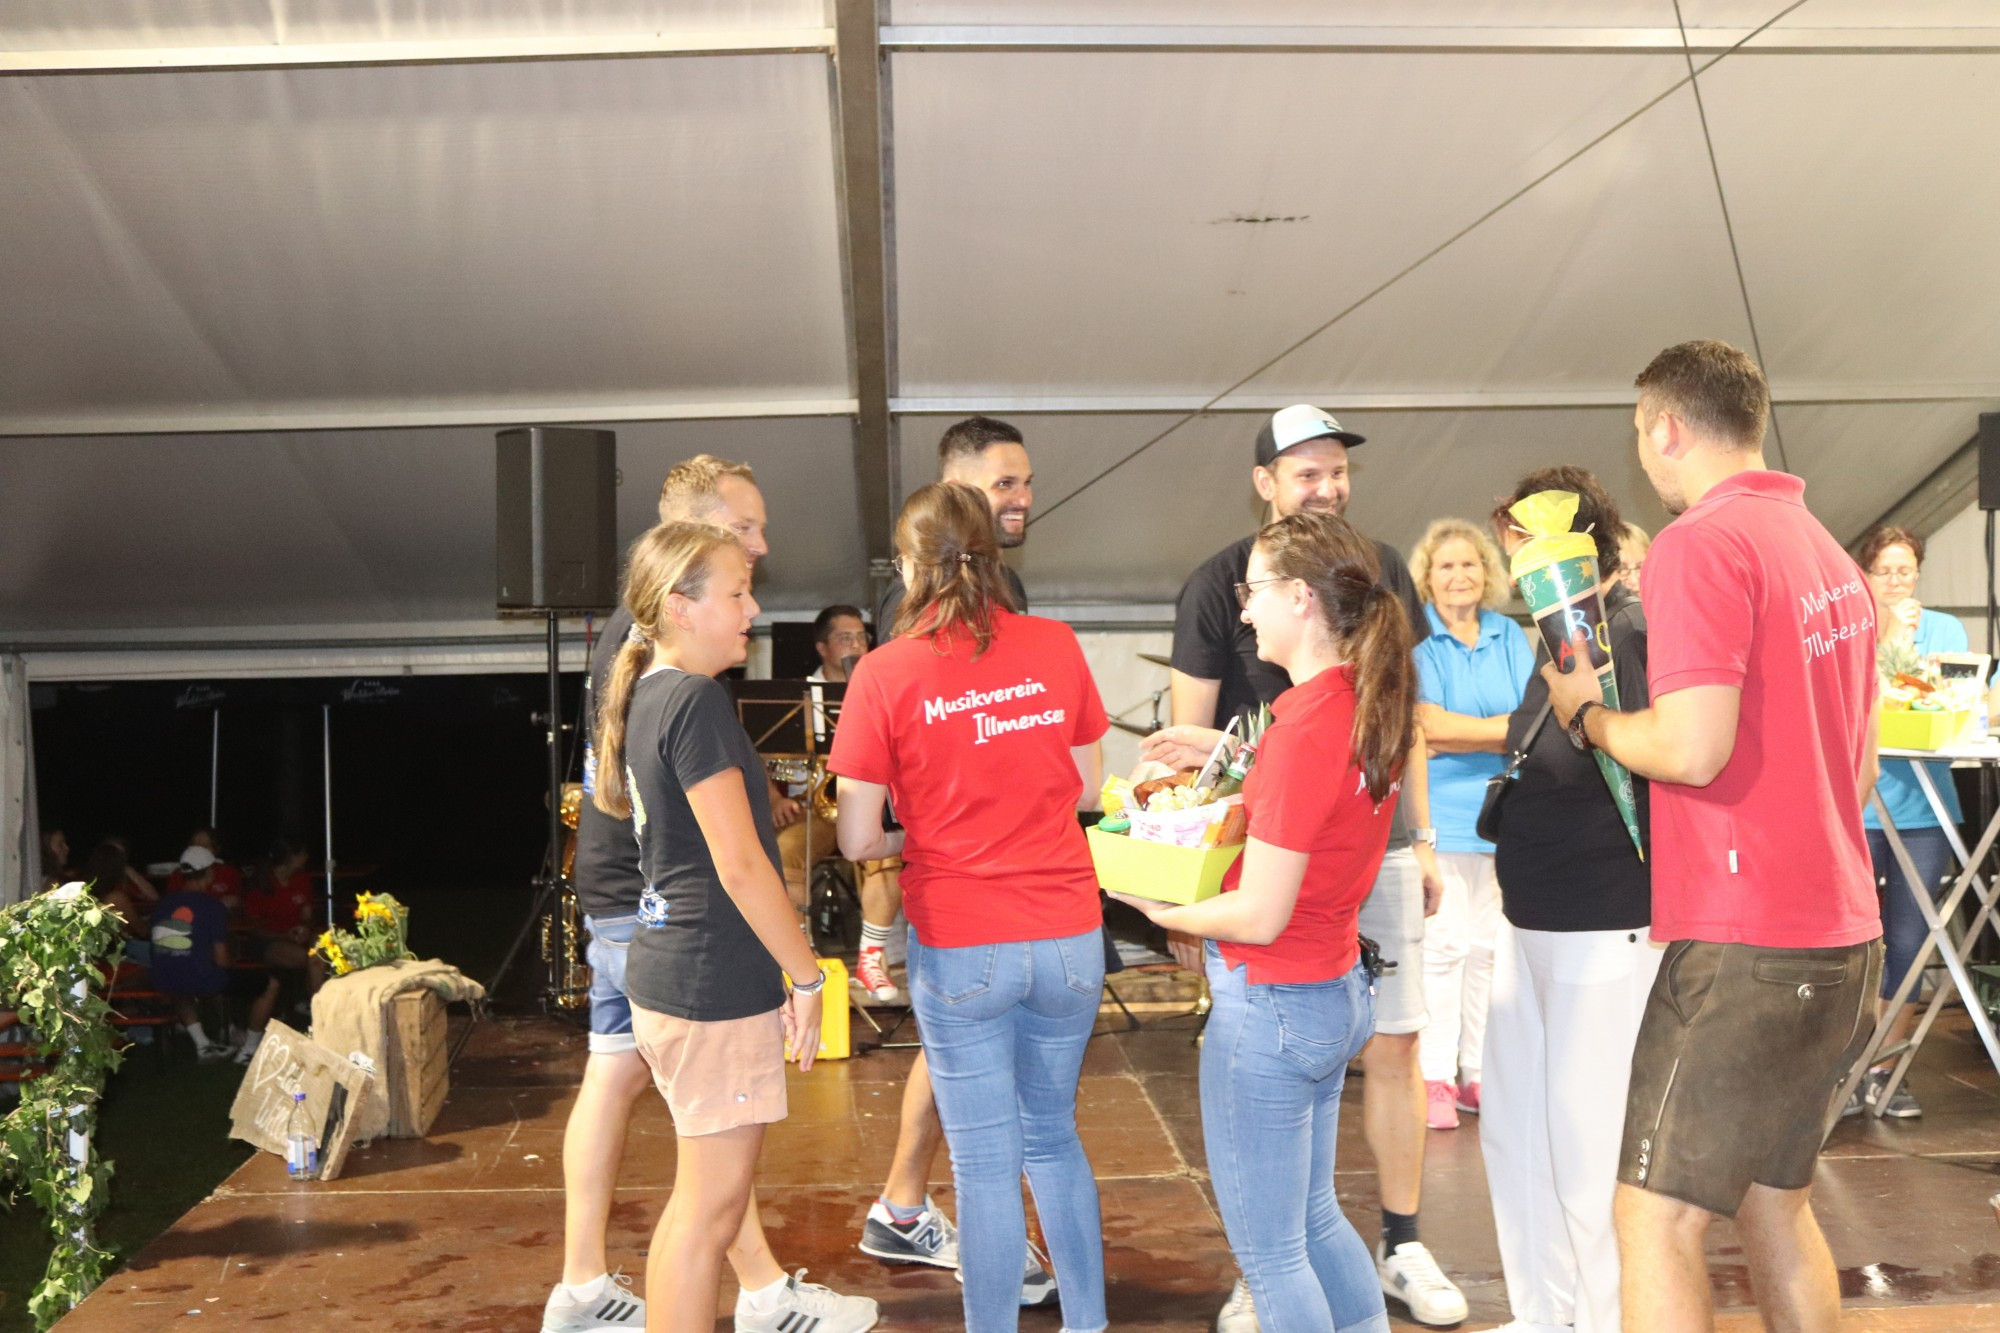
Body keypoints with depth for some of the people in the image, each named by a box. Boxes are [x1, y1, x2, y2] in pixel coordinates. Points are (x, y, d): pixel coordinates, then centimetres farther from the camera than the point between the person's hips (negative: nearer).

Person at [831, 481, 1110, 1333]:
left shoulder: (884, 673, -11)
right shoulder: (1055, 646, -3)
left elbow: (857, 840, -8)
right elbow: (1085, 789, 7)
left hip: (960, 950, -3)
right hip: (1068, 936, 4)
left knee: (987, 1163, 10)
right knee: (1052, 1134, 23)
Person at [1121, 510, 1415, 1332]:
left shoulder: (1304, 728, -25)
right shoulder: (1371, 703, 1)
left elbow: (1259, 916, -22)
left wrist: (1161, 910, -6)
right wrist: (1230, 753, 12)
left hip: (1269, 1004, -9)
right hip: (1337, 991, 9)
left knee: (1270, 1254, 8)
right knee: (1314, 1218, 25)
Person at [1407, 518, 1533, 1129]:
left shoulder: (1510, 637, 12)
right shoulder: (1416, 638, -1)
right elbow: (1427, 725, -12)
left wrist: (1457, 736, -14)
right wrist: (1510, 730, -9)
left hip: (1502, 810, 4)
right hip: (1438, 813, -4)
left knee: (1491, 944, 8)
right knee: (1443, 943, -4)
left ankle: (1480, 1071, 19)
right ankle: (1434, 1078, 5)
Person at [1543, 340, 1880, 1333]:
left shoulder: (1702, 543, -14)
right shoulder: (1830, 554, 14)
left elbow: (1694, 748, -22)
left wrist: (1590, 717, -5)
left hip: (1743, 943, -9)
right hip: (1840, 928, 9)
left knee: (1657, 1215, -3)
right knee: (1773, 1198, 20)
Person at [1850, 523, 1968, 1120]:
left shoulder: (1946, 628, 10)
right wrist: (1889, 638, -16)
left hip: (1923, 810, 3)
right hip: (1856, 808, -3)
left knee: (1907, 943, 7)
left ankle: (1886, 1070, 20)